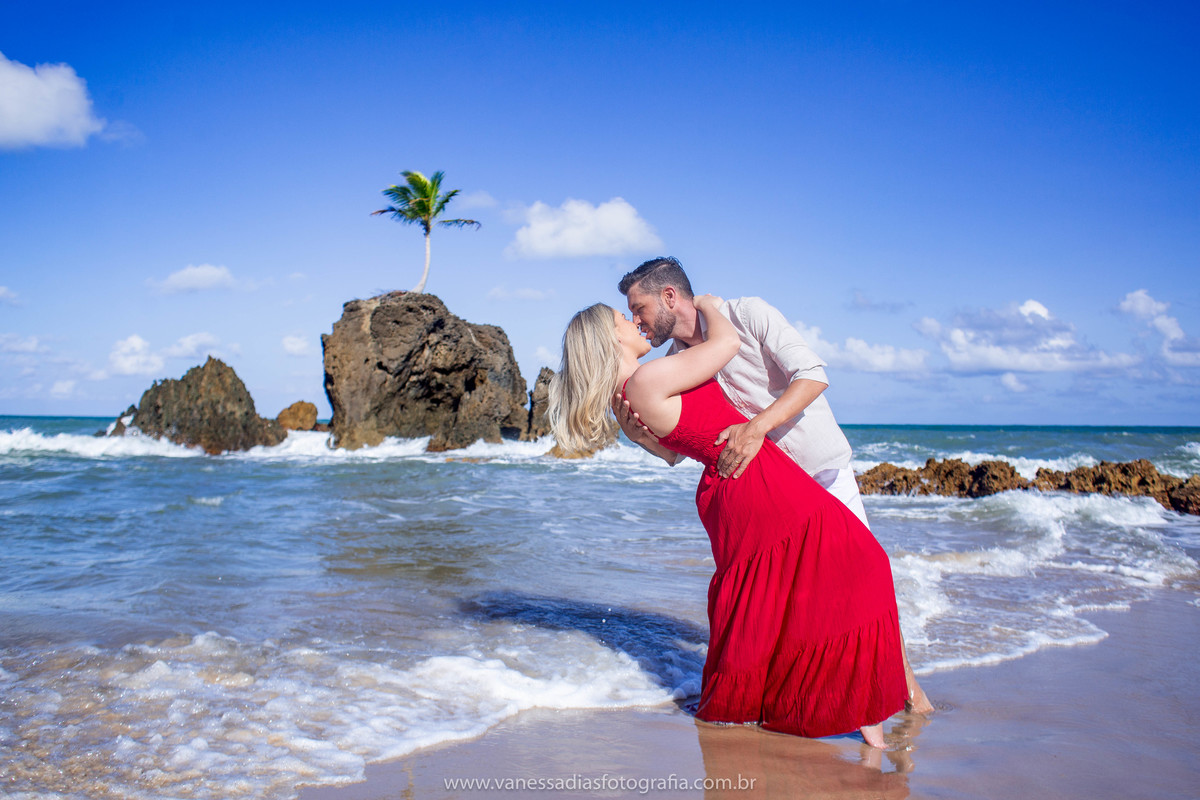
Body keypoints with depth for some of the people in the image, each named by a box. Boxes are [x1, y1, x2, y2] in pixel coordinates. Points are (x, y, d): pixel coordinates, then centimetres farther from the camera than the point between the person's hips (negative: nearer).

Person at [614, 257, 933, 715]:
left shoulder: (746, 314, -17)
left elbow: (813, 376, -25)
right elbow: (674, 452, -2)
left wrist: (758, 425, -38)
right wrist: (636, 434, -24)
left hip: (823, 469, -4)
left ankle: (904, 680, 22)